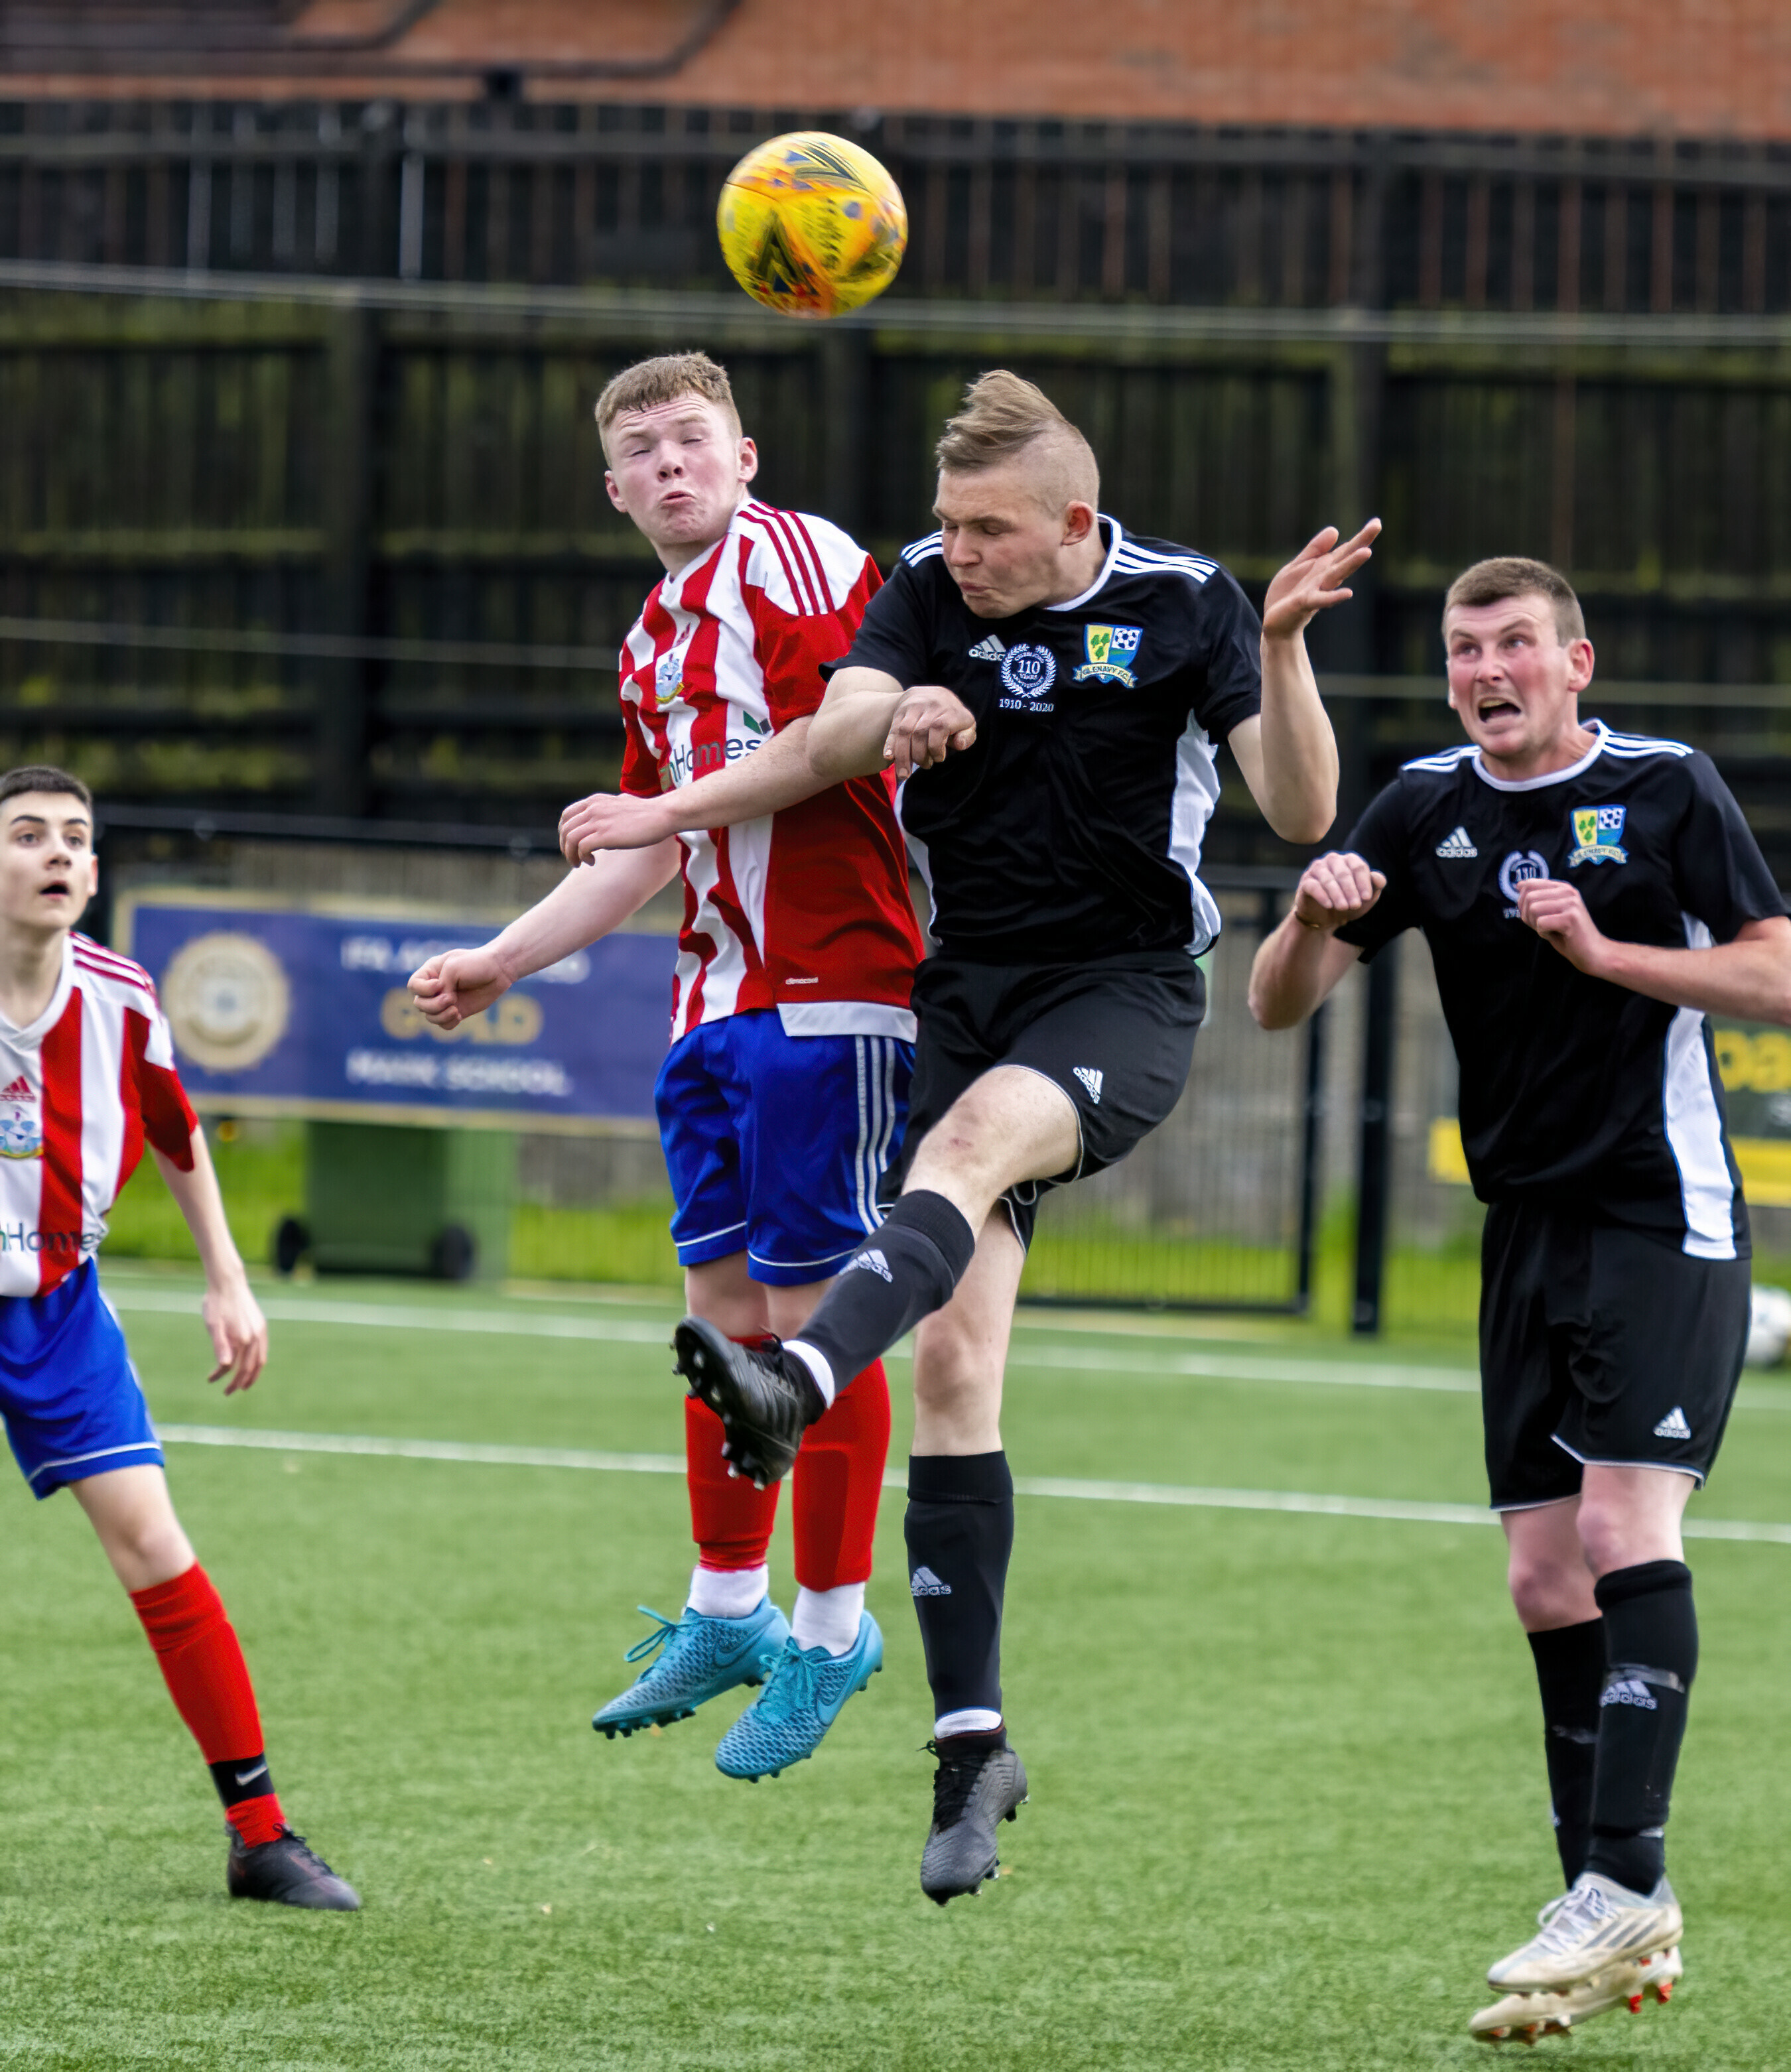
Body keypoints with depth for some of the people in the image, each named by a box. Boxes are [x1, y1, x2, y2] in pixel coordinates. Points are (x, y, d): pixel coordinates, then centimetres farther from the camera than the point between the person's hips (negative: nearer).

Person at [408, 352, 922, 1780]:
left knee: (811, 1309, -6)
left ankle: (832, 1627, 2)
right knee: (723, 1302, 10)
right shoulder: (658, 638, 20)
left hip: (828, 991, -9)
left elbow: (839, 732, -20)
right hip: (718, 1003, 9)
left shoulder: (790, 558, -7)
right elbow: (644, 858, 27)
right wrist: (501, 962, 23)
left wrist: (669, 806, -14)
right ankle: (728, 1610, 19)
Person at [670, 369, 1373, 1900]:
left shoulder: (1184, 605, -6)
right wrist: (895, 716, -35)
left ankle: (799, 1388, -58)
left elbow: (1302, 813, -12)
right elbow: (828, 741, -13)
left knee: (971, 1141, -36)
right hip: (970, 986, 4)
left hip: (1126, 990, -4)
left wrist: (1282, 649, -27)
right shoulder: (930, 589, 2)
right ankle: (972, 1738, -2)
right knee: (952, 1361, -5)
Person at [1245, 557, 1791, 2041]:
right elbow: (1280, 1005, 7)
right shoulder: (1427, 812, 8)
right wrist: (1313, 920, -15)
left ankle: (1621, 1886, -22)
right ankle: (1627, 1930, 9)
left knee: (1623, 1526, -19)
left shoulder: (1667, 790, -4)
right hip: (1529, 1233, 5)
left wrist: (1606, 954, -17)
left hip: (1666, 1220, -5)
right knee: (1547, 1581, 3)